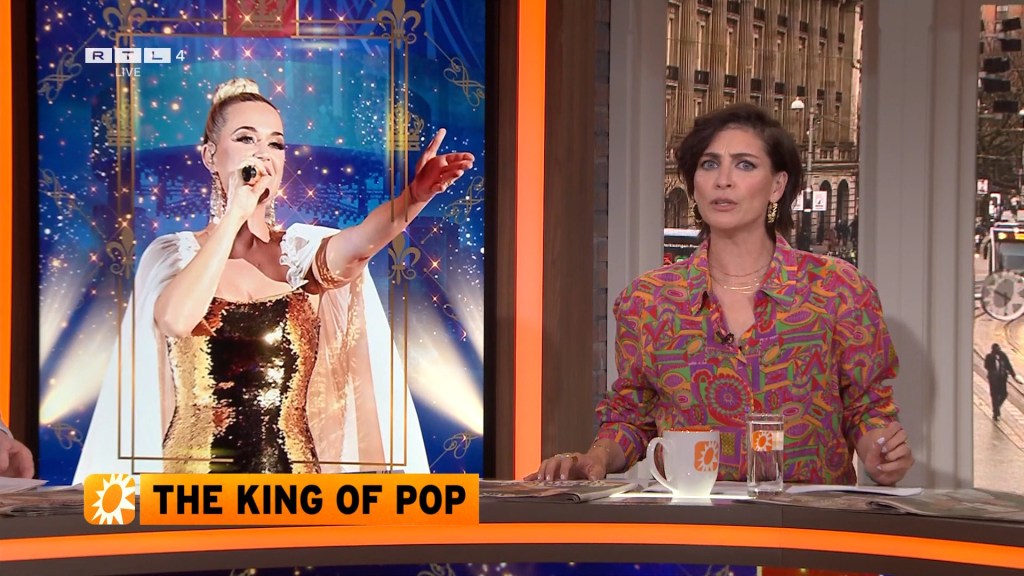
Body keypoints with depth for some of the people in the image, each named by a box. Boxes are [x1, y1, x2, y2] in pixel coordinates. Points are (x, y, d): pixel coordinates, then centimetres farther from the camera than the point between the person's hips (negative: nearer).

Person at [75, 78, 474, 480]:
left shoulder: (304, 251, 4)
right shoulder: (172, 253, 2)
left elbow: (357, 243, -19)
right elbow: (175, 320, -20)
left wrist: (415, 195, -39)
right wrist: (236, 212, -15)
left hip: (292, 466, 1)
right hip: (195, 466, -1)